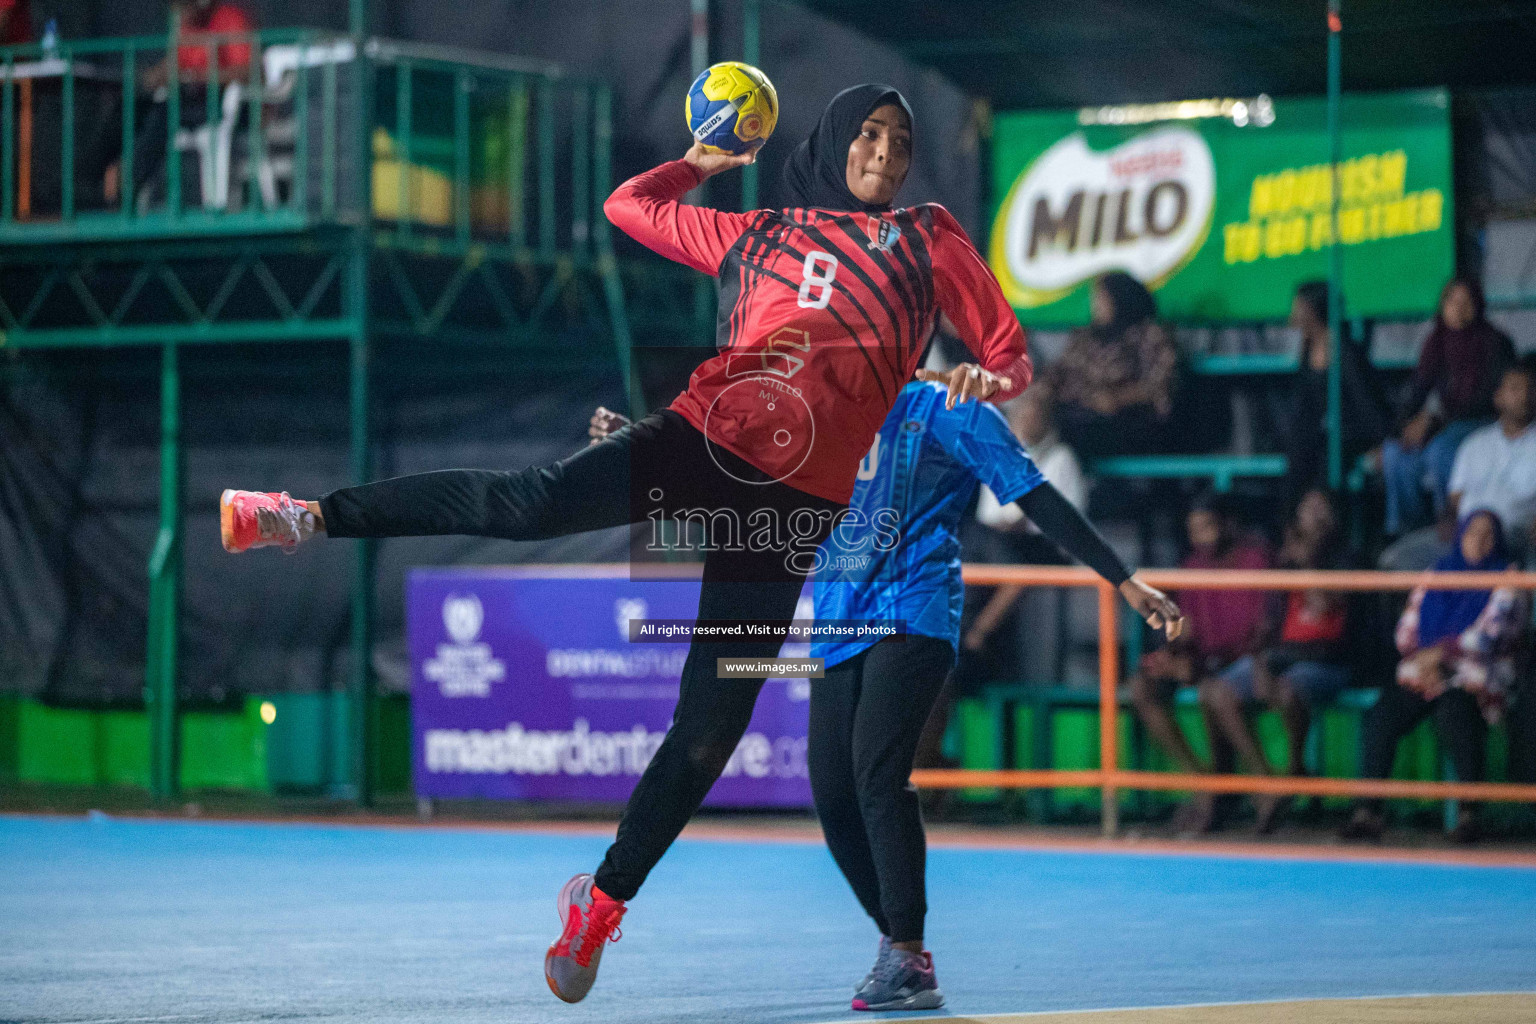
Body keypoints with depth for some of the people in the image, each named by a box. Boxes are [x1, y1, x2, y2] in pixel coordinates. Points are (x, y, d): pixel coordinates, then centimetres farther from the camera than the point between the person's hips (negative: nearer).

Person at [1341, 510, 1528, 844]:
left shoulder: (1505, 582, 6)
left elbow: (1488, 635, -8)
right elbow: (1407, 628, 15)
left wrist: (1441, 653, -16)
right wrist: (1421, 660, -5)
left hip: (1473, 679, -4)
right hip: (1421, 674, 4)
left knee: (1453, 716, -38)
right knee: (1382, 716, -26)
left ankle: (1468, 813, -35)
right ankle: (1367, 811, -28)